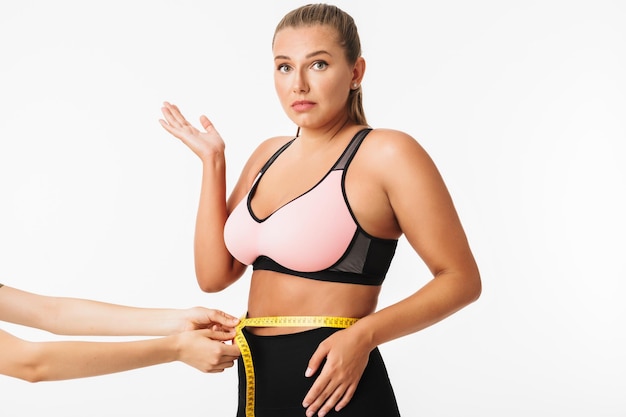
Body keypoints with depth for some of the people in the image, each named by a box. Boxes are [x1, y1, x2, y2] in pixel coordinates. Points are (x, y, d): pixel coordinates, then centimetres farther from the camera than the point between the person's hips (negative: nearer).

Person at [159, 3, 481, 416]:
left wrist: (363, 335, -22)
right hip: (256, 382, 7)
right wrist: (213, 161, 3)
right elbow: (214, 275, 5)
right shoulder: (268, 155, 8)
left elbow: (461, 279, -11)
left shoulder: (387, 153, -12)